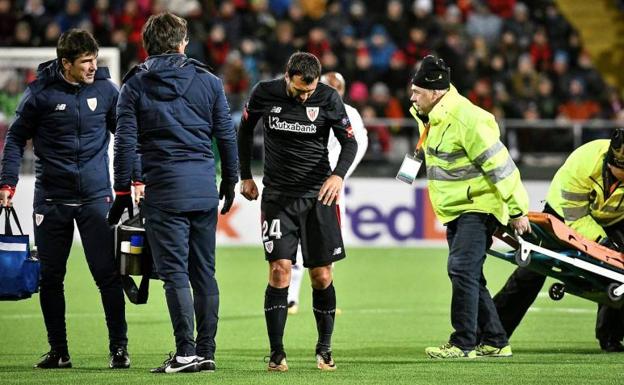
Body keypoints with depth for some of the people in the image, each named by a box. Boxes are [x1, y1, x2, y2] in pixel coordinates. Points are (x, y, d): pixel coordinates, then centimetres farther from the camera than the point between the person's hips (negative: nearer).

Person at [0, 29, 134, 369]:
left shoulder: (105, 90, 1)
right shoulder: (41, 92, -4)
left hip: (95, 197, 0)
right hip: (51, 198, 0)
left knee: (107, 274, -6)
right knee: (50, 277, 5)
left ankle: (119, 347, 2)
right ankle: (58, 351, 15)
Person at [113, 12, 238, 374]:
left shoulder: (134, 86, 2)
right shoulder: (208, 81, 8)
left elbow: (125, 142, -1)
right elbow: (227, 135, 10)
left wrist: (122, 191, 4)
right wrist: (230, 181, 20)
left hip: (164, 188, -3)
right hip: (204, 188, 3)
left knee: (174, 270, -3)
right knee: (204, 271, 9)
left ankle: (186, 352, -10)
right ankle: (206, 351, 9)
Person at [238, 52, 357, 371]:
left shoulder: (328, 98, -7)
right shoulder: (264, 94, -5)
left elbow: (350, 141, -1)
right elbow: (244, 131, 12)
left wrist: (338, 174, -19)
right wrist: (245, 176, 12)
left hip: (318, 195, 0)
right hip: (277, 195, 0)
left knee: (321, 275, 0)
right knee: (279, 270, -11)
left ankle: (324, 350, 14)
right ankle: (276, 353, -5)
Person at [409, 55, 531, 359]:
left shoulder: (465, 119, -22)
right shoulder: (432, 117, 8)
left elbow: (499, 165, -21)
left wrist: (516, 210, -18)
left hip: (478, 207, -10)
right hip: (455, 209, 10)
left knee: (462, 269, -18)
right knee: (469, 276, 11)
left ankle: (462, 344, -17)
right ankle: (495, 342, 19)